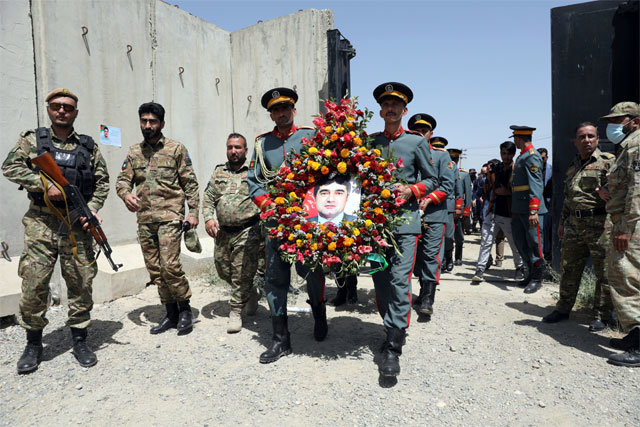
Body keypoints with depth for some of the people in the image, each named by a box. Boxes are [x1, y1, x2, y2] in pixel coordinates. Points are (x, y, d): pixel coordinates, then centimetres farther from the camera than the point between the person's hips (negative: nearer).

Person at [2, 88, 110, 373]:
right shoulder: (32, 139, 10)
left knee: (81, 283, 3)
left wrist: (92, 209, -3)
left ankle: (80, 341, 17)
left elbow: (102, 181, 11)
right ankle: (33, 344, 19)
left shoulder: (88, 146, 12)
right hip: (41, 223, -1)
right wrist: (45, 185, -14)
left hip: (77, 225, 1)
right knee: (34, 285, 0)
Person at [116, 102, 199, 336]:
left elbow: (190, 183, 0)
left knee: (170, 266, -13)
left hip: (169, 216, -5)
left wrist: (193, 212, -7)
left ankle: (185, 309, 7)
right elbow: (122, 180, 12)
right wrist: (126, 194, -11)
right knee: (154, 270, 8)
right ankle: (171, 313, 21)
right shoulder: (134, 152, 15)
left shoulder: (176, 149, 2)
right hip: (144, 219, 6)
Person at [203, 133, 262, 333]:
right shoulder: (219, 171, 14)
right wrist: (208, 218, -4)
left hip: (247, 231, -5)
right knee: (223, 270, 14)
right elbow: (208, 198, 13)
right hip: (223, 232, 6)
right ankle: (252, 294, 35)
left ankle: (235, 312, 12)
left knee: (242, 274, -4)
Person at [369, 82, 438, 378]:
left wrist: (411, 190, -10)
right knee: (380, 279, 8)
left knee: (400, 281, -10)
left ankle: (393, 348, -4)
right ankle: (393, 330, 28)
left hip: (405, 219, -3)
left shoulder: (417, 142, 6)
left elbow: (432, 179, 7)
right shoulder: (371, 142, 13)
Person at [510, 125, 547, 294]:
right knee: (521, 242, 14)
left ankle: (536, 279, 10)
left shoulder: (532, 156, -11)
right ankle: (530, 274, 26)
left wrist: (533, 211, -25)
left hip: (529, 209, -9)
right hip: (518, 209, 9)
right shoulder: (521, 156, 18)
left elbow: (536, 185, -19)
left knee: (534, 243, 0)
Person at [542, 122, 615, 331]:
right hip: (574, 225, 6)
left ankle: (602, 315, 14)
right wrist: (563, 222, 21)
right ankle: (563, 308, 23)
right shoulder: (573, 165, 17)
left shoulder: (608, 161, -2)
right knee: (569, 268, 11)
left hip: (599, 223, -6)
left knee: (603, 272, 2)